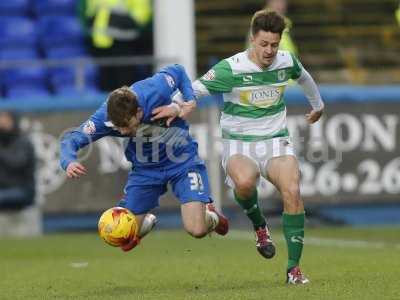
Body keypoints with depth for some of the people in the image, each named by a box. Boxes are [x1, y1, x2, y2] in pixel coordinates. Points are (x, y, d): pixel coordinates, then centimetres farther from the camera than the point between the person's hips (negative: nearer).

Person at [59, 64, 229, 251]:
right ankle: (148, 222, 39)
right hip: (145, 169, 2)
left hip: (182, 162, -2)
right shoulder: (105, 117, -27)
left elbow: (177, 71, -8)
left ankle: (211, 217, 21)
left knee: (197, 230, -17)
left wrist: (189, 102, -21)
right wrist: (69, 162, -46)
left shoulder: (155, 92, -30)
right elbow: (71, 139, -25)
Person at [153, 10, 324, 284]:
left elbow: (304, 77, 24)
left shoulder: (287, 62, 0)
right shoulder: (231, 69, -15)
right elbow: (195, 89, -15)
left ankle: (294, 268, -12)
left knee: (292, 192, -23)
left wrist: (318, 104, 42)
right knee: (245, 182, -37)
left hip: (276, 141, 3)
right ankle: (259, 225, -1)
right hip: (239, 144, -3)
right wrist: (182, 105, -39)